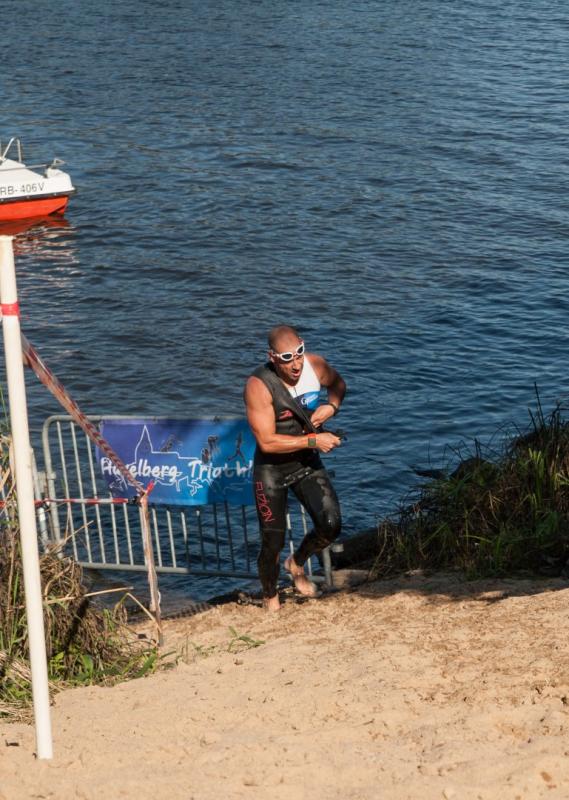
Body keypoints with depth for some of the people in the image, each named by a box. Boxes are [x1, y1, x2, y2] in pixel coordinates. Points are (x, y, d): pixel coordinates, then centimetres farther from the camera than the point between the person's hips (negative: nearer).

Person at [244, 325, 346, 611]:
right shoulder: (259, 386, -27)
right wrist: (313, 440, -26)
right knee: (272, 543, 1)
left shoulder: (315, 365, -11)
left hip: (307, 461, 4)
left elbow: (337, 384, 14)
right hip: (271, 469, -4)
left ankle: (297, 564, 23)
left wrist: (332, 406, -8)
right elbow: (267, 442, -27)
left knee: (331, 525, -9)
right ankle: (270, 598, 30)